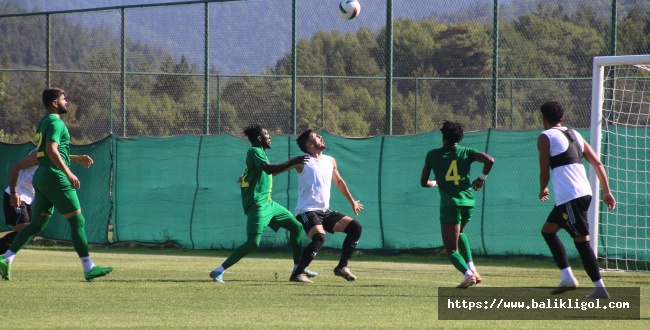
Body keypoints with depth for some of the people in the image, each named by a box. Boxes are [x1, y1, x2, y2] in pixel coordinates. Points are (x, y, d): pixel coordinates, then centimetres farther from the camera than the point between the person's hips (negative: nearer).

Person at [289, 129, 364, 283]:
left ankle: (342, 267, 9)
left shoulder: (330, 161, 12)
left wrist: (352, 201, 35)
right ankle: (297, 273, -24)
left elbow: (339, 182, 29)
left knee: (355, 227, 2)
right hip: (307, 211, -8)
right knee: (319, 237, -32)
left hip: (325, 212, 8)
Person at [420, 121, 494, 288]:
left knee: (451, 249, -1)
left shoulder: (432, 155, 5)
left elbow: (424, 182, 9)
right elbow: (489, 160, -7)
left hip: (449, 204, -4)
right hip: (468, 201, 4)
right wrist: (481, 179, 9)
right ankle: (471, 267, 15)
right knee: (458, 234, 32)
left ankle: (468, 273, -27)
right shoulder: (466, 152, 7)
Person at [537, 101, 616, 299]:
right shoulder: (575, 135, 19)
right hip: (584, 192, 8)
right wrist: (607, 192, 16)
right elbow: (597, 164, 15)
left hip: (569, 197, -8)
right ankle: (567, 277, 10)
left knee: (581, 240, -7)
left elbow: (544, 171, -2)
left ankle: (600, 289, -10)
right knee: (548, 230, 17)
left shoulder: (545, 137, 0)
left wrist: (542, 190, 18)